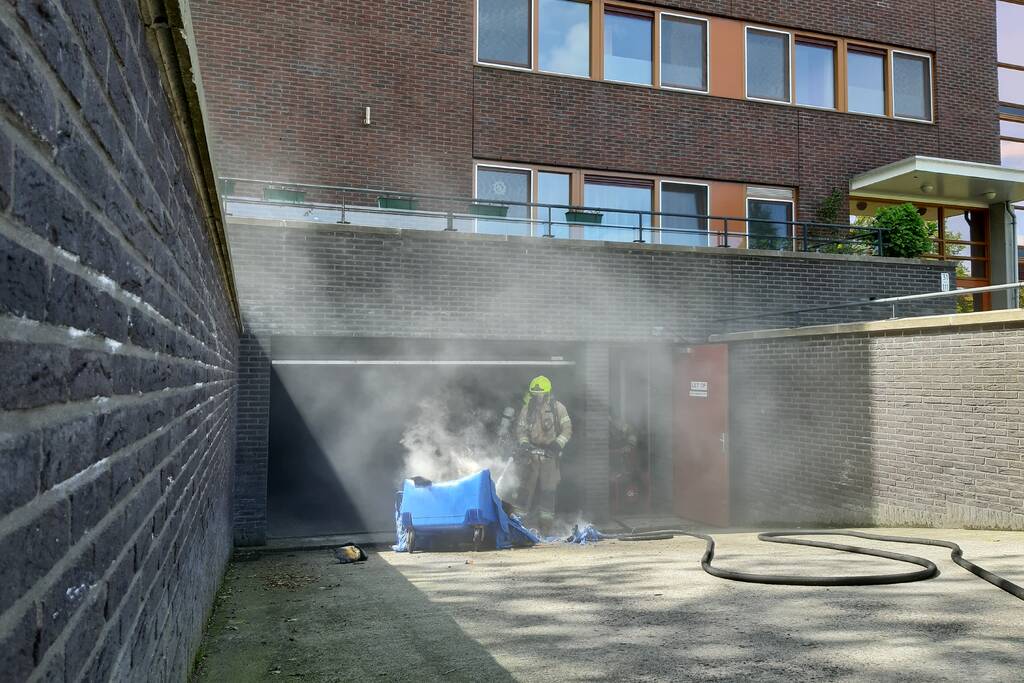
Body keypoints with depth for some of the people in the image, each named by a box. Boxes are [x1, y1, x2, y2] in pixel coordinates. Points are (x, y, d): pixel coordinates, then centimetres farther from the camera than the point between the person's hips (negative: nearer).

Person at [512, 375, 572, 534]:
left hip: (550, 453, -2)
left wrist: (558, 444, -13)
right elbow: (520, 429, 10)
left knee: (548, 490, -4)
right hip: (531, 451, 2)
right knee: (525, 486, 0)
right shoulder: (527, 409, 8)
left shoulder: (557, 408, 1)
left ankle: (545, 524, 2)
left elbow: (567, 429, 0)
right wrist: (524, 443, -9)